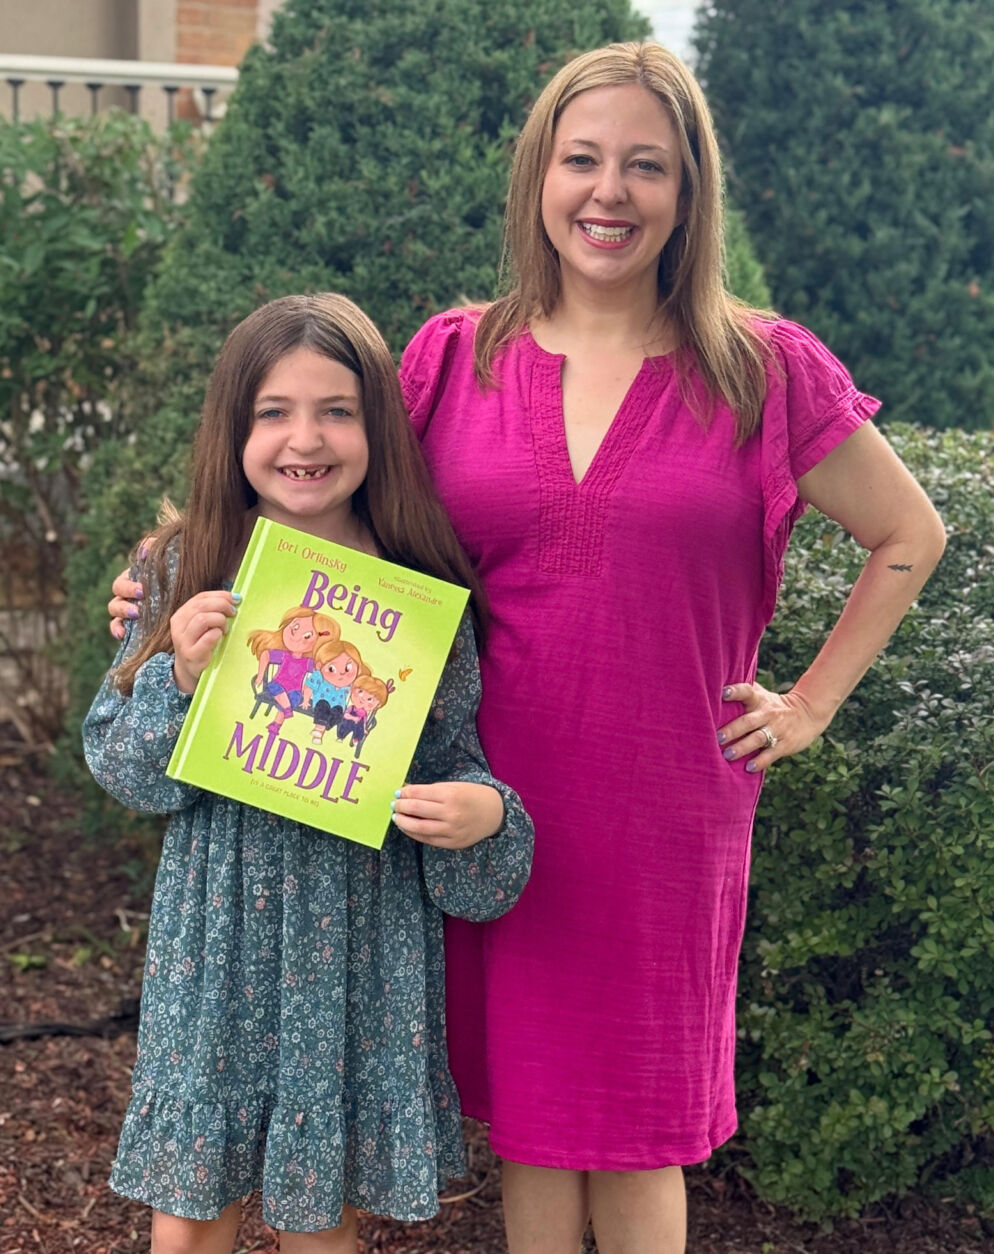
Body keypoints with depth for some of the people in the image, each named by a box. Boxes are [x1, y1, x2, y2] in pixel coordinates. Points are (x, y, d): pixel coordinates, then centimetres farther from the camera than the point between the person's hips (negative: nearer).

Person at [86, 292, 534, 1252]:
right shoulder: (185, 574, -3)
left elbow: (454, 765, 5)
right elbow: (122, 769, 1)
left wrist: (484, 814, -17)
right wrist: (177, 677, -17)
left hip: (361, 945, 0)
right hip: (216, 935, 1)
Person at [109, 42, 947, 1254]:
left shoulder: (763, 371, -3)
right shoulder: (451, 358, 2)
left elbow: (908, 536, 8)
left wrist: (809, 703, 4)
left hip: (666, 813, -1)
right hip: (500, 805, 2)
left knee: (638, 1125, 11)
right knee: (524, 1114, 13)